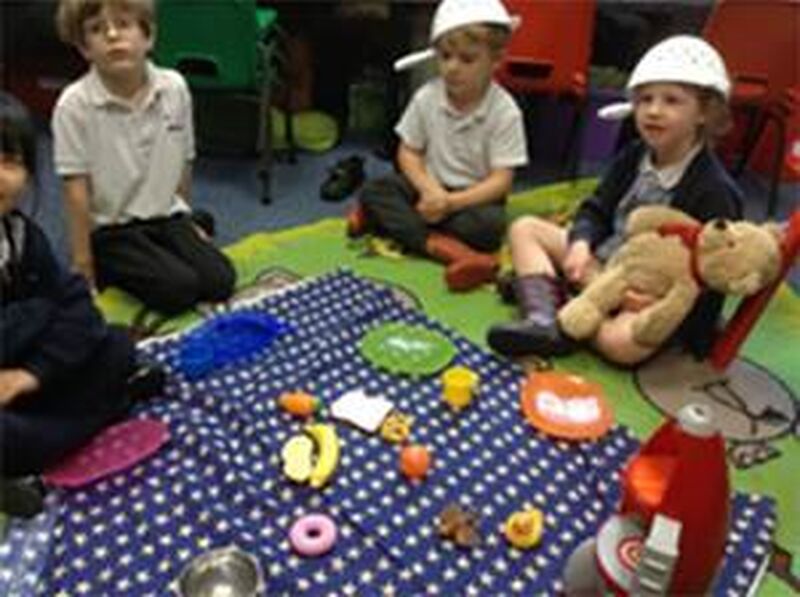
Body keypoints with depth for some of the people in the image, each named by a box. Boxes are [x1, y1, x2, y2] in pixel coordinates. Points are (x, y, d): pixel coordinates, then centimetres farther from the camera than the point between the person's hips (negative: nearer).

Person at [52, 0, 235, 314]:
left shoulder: (175, 88, -6)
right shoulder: (74, 105, -16)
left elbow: (183, 163, 6)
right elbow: (77, 189, -13)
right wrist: (83, 265, -10)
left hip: (167, 217, 4)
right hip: (110, 229, -4)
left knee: (220, 281, -13)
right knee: (178, 290, -21)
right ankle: (114, 272, 8)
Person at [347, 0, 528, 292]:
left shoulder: (505, 112, -16)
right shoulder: (426, 98, -8)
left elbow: (501, 180, -17)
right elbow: (408, 153, -1)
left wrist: (452, 202, -28)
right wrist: (429, 190, -20)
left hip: (475, 194, -3)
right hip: (431, 186, 3)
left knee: (489, 224, -35)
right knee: (373, 191, -19)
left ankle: (391, 219, -26)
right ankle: (438, 245, -35)